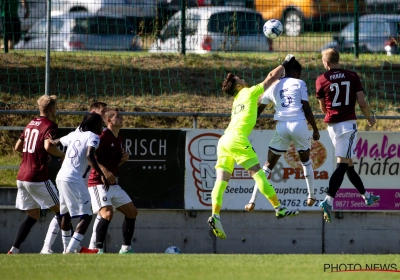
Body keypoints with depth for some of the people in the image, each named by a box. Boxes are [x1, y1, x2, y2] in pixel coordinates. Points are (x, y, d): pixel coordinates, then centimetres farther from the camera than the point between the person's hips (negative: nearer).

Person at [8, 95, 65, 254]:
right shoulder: (50, 125, -8)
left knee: (33, 215, 14)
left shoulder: (31, 124, 17)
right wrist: (62, 155, -9)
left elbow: (18, 147, 22)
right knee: (59, 210, 2)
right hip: (37, 178, -7)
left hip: (21, 177, 7)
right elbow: (48, 145, -25)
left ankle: (14, 249, 4)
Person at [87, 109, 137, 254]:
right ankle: (98, 249, -21)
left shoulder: (119, 140, 15)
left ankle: (126, 248, 18)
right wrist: (103, 170, -30)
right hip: (98, 182, -9)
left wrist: (124, 158, 4)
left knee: (132, 211, 10)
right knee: (107, 213, -25)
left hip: (113, 185, 9)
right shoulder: (103, 136, -12)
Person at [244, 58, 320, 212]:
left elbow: (258, 109, 19)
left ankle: (252, 201, -1)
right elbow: (307, 109, -1)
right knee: (306, 160, 23)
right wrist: (315, 130, 7)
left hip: (281, 126, 2)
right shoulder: (299, 84, 5)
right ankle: (311, 197, 27)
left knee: (268, 165, 7)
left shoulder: (273, 86, 14)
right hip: (299, 124, -2)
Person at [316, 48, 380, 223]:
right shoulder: (352, 77, -1)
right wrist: (369, 118, 16)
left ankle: (366, 196, 29)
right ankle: (329, 201, -24)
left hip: (332, 125, 3)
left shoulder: (321, 80, 0)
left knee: (348, 164, 16)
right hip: (348, 124, -3)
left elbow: (323, 108, 10)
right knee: (342, 164, -9)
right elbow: (362, 103, -3)